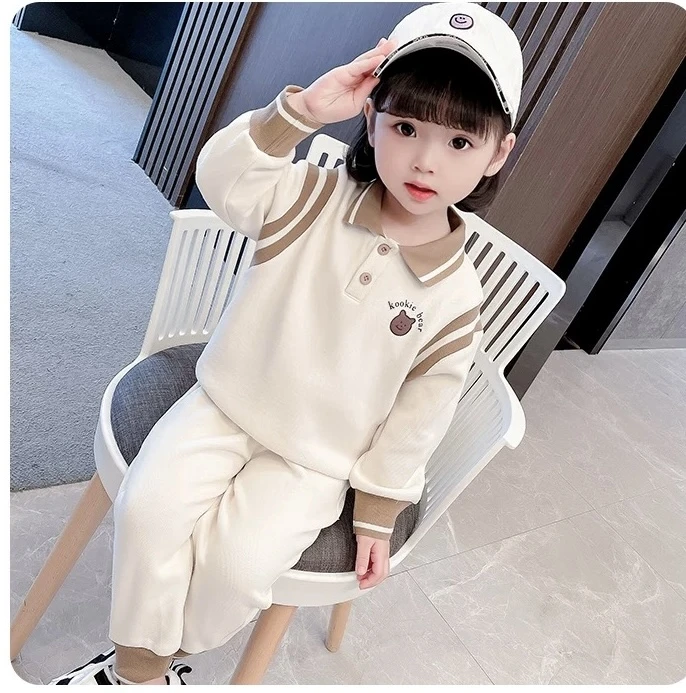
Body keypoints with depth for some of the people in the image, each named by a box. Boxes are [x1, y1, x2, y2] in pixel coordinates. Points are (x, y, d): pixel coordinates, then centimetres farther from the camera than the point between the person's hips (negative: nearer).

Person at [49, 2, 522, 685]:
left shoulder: (456, 297, -12)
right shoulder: (315, 198, -10)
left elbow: (416, 420, -5)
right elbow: (222, 178, -23)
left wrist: (376, 516, 3)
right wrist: (302, 110, -36)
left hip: (313, 461, -1)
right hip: (225, 404, 2)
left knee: (239, 563, -18)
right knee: (148, 506, -15)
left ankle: (158, 655, 17)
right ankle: (138, 665, 12)